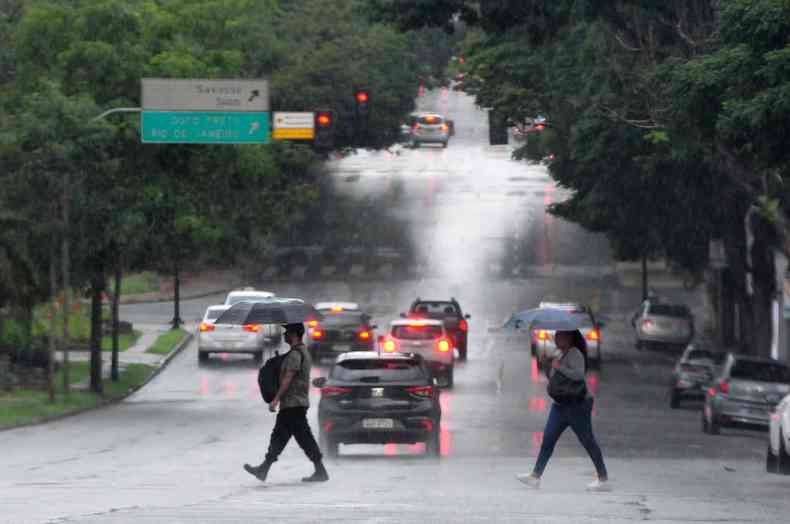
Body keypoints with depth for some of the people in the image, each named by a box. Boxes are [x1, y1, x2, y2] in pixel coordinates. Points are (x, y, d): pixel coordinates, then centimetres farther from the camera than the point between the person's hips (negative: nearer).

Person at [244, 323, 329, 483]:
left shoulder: (295, 354, -15)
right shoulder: (303, 352, 18)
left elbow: (288, 379, -20)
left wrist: (276, 399, -19)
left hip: (293, 404, -10)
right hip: (299, 402, 10)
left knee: (304, 437, -8)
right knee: (279, 436, 10)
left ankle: (321, 472, -7)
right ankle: (263, 470, 10)